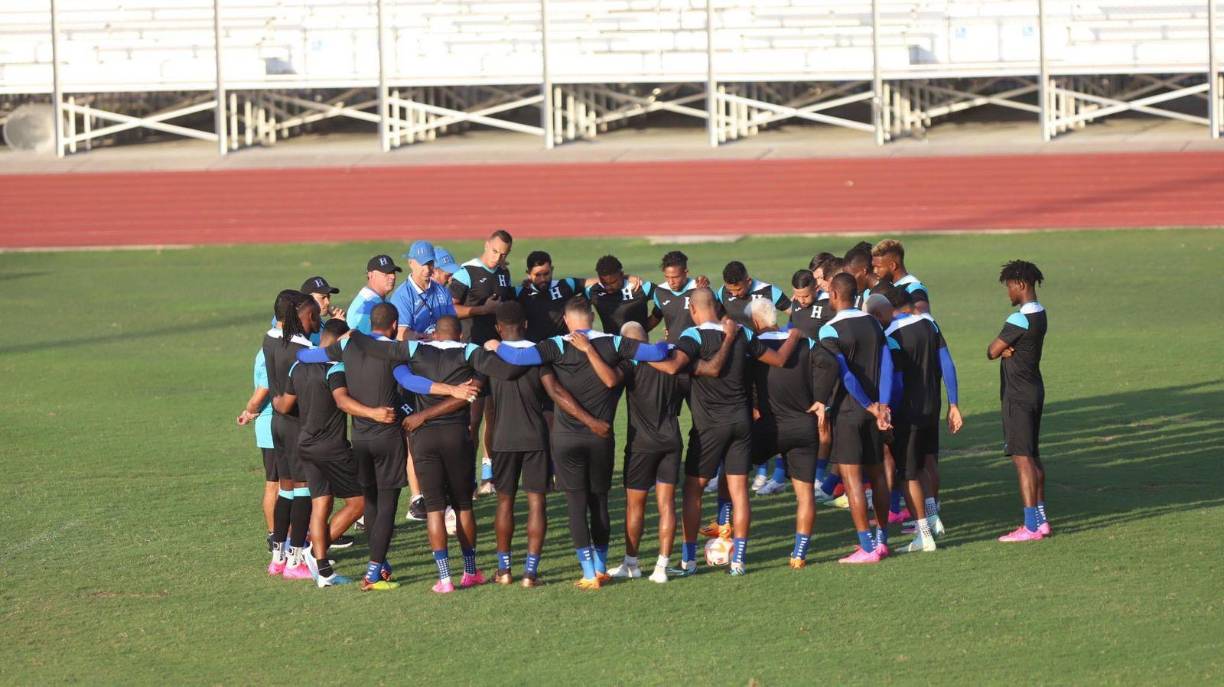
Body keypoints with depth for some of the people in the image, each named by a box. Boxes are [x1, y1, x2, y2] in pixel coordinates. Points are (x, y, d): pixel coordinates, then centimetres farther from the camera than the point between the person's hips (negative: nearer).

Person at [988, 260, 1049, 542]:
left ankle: (1031, 527, -12)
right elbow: (999, 351, 12)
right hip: (1034, 390, 10)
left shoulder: (1019, 320, -19)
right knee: (1033, 456, 14)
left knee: (1022, 458, -9)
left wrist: (1001, 349, 5)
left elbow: (992, 352, -16)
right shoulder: (1039, 315, 11)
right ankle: (1040, 520, 18)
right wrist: (1006, 349, -9)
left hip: (1018, 396, -10)